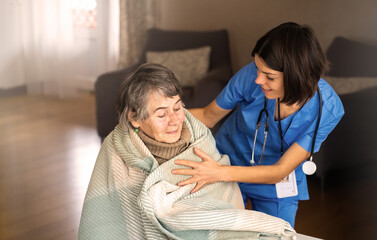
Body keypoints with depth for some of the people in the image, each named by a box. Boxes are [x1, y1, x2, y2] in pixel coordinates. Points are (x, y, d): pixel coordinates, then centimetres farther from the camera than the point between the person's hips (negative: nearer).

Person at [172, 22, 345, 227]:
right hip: (229, 160, 1)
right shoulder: (252, 75, -28)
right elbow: (208, 116, -10)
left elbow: (280, 170, -27)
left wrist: (219, 173, -40)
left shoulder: (328, 109, -28)